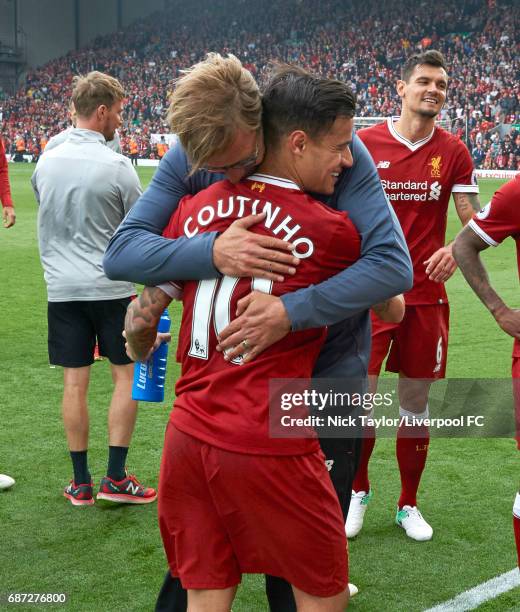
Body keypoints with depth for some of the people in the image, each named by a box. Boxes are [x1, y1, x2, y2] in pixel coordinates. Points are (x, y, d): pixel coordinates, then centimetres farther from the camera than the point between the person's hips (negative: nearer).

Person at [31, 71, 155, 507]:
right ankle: (115, 478, 8)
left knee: (75, 382, 7)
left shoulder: (46, 162, 3)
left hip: (62, 288, 4)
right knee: (127, 375, 8)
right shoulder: (116, 166, -11)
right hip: (112, 286, -4)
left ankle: (81, 483, 14)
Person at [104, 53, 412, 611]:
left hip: (324, 377, -2)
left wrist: (292, 310, -37)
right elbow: (119, 252, -17)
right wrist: (212, 252, -34)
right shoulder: (187, 161, -11)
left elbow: (393, 265, -26)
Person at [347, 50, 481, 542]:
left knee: (416, 405, 10)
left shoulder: (453, 152, 3)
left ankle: (408, 505, 26)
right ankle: (358, 492, 21)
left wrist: (455, 250, -18)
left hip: (426, 297, 2)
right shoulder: (365, 143, -2)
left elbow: (474, 220, 3)